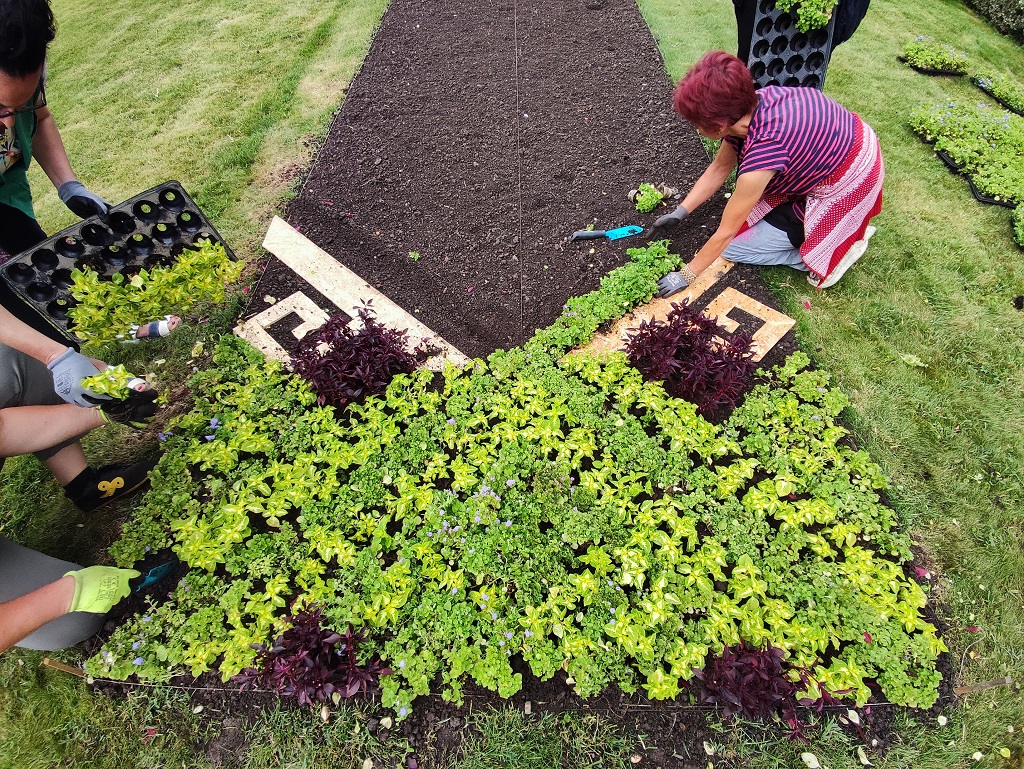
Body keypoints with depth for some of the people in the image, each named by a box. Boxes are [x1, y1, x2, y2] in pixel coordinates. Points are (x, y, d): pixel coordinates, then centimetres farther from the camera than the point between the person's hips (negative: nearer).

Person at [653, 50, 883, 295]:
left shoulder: (761, 154, -35)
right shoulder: (748, 103, -13)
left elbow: (724, 234, -25)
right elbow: (719, 168, 3)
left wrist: (685, 276, -16)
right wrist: (680, 212, 4)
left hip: (845, 189, -8)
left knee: (735, 246, -7)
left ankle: (835, 249, 2)